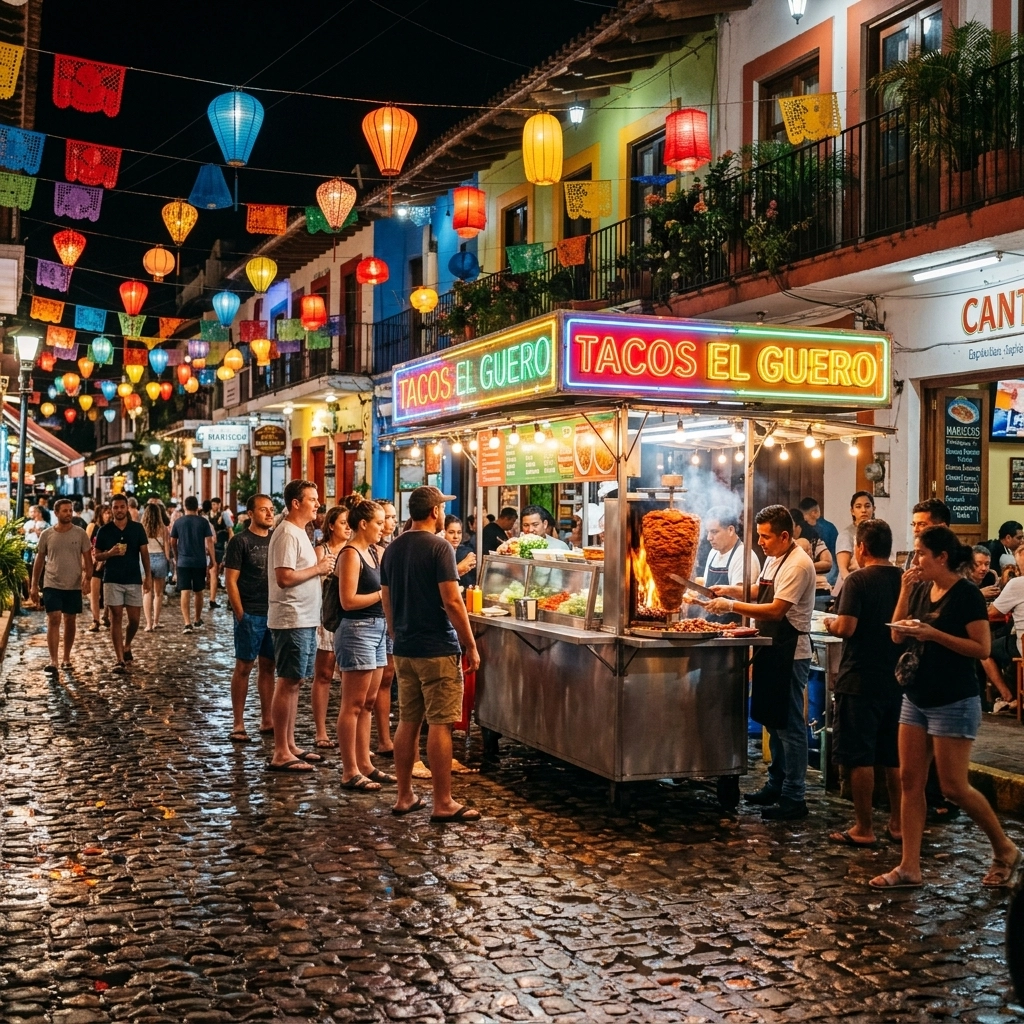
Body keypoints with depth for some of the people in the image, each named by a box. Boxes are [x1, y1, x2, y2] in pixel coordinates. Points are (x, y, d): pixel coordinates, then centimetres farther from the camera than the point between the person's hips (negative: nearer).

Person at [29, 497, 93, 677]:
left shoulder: (80, 533, -1)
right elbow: (39, 561, 8)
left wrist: (87, 578, -14)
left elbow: (87, 560, 1)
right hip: (52, 585, -1)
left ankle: (66, 659, 22)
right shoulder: (46, 535, 1)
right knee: (53, 620, -10)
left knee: (70, 622, 9)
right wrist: (34, 586, 5)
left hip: (74, 586, 1)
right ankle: (53, 662, -13)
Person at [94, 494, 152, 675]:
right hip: (112, 580, -1)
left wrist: (148, 576, -4)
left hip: (134, 580, 1)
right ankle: (120, 661, -4)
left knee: (134, 619, 3)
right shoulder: (104, 531, 2)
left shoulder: (137, 528, 4)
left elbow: (144, 553, 4)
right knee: (116, 619, -4)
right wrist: (110, 553, -15)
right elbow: (97, 556, 7)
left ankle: (127, 647, 32)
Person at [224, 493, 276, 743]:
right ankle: (237, 724, 5)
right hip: (250, 614, -5)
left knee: (267, 666, 9)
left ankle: (266, 721, 16)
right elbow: (230, 581, -7)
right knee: (244, 666, 0)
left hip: (274, 613, 5)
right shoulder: (240, 541, -4)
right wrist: (240, 614, -12)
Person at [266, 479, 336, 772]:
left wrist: (321, 566, 6)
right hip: (291, 620, -10)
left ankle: (290, 746, 21)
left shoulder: (300, 533, 16)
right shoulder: (287, 534, -15)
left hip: (305, 620, 10)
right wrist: (318, 568, -15)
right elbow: (284, 577, -24)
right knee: (287, 683, -6)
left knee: (294, 683, 14)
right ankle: (280, 754, -3)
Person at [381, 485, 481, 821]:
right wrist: (470, 645, -9)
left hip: (404, 650, 7)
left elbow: (387, 602, 14)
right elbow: (452, 601, -16)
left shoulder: (392, 549, 9)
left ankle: (404, 797, 18)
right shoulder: (439, 547, -12)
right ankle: (443, 804, 0)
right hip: (438, 649, -7)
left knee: (408, 722, 13)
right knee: (440, 724, -3)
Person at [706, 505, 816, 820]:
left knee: (789, 726, -5)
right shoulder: (774, 559, 12)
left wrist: (732, 606, -21)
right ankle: (776, 785, 28)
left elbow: (776, 610, -25)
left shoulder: (797, 564, -19)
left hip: (790, 653, -10)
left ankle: (793, 798, 1)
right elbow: (763, 592, 27)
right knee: (772, 721, 17)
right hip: (772, 649, 10)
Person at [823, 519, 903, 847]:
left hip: (860, 680, -6)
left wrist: (830, 624, -1)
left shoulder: (858, 580, -14)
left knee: (860, 757, 1)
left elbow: (846, 627, -21)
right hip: (896, 680, 6)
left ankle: (863, 828, 5)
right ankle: (898, 824, 20)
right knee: (895, 757, 14)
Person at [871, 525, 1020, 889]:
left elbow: (982, 648, -18)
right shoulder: (921, 590, 8)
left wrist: (932, 633, -24)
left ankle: (1005, 850, 19)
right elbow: (897, 635, 6)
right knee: (910, 781, 5)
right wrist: (905, 590, -2)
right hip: (916, 699, 8)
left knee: (954, 787, -2)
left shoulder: (966, 594, -13)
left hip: (954, 702, -8)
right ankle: (909, 868, 10)